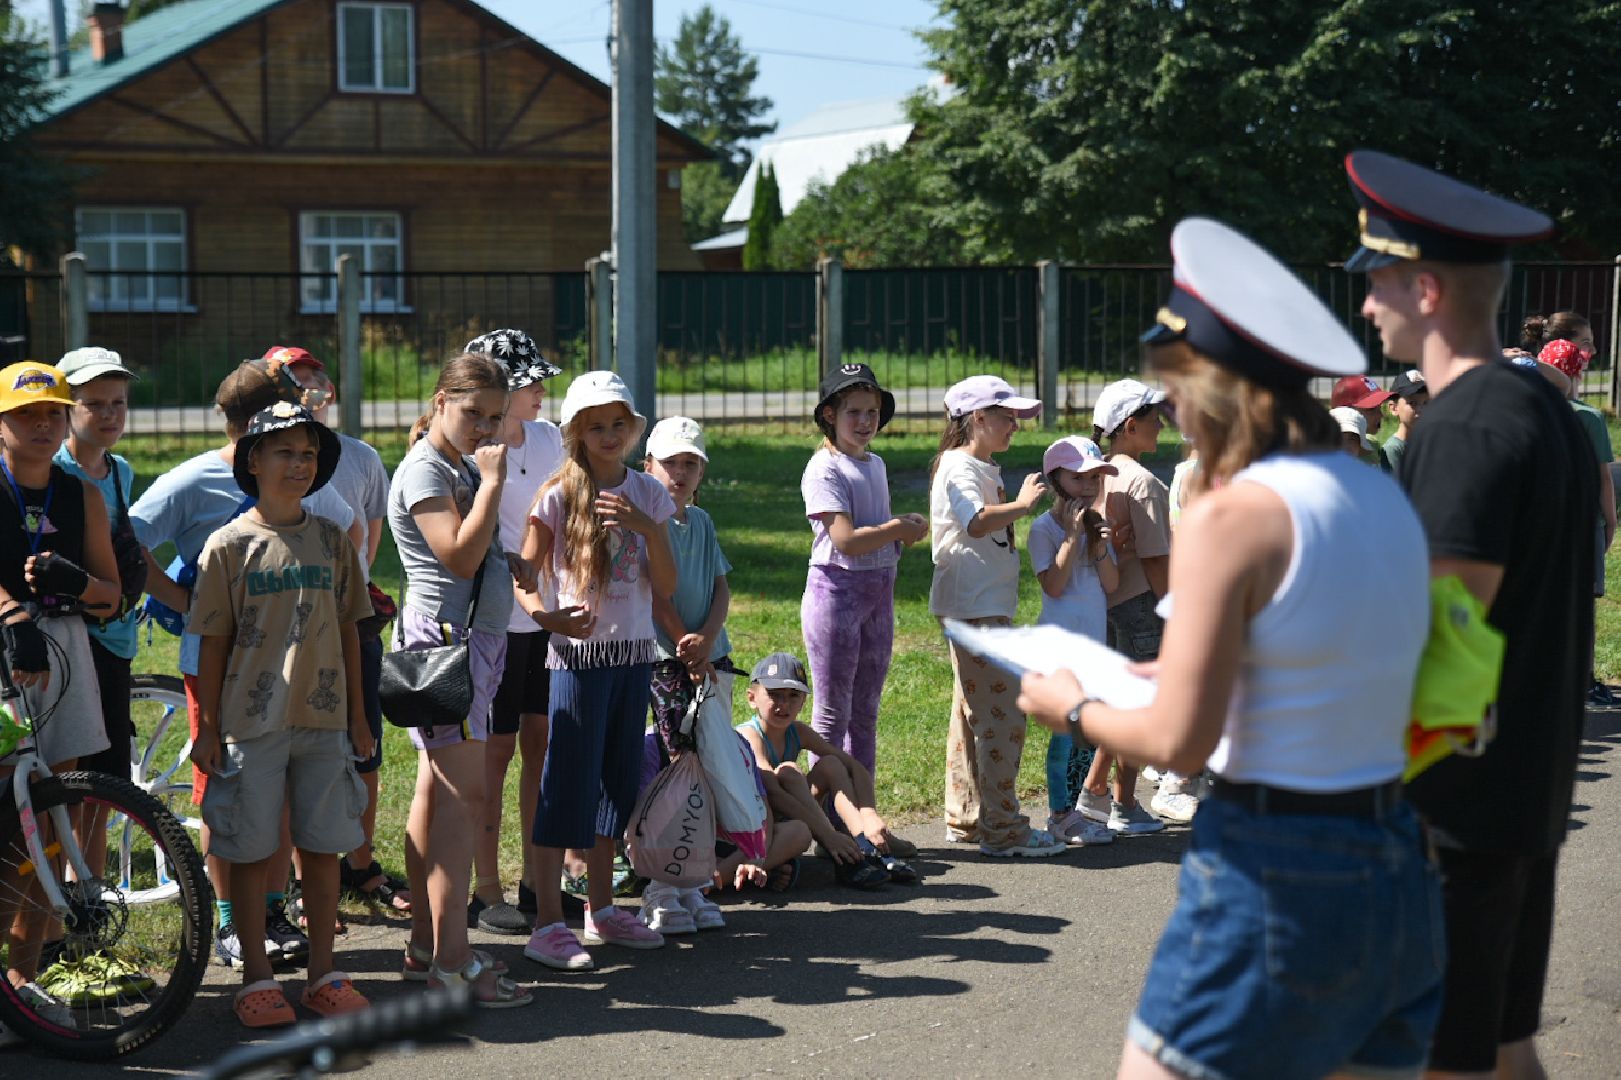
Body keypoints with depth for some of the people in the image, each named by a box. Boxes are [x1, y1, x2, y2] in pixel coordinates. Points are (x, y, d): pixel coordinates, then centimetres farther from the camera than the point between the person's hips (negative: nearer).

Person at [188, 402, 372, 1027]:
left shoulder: (332, 541, 8)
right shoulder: (230, 545, -1)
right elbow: (214, 643, 0)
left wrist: (357, 713, 11)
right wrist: (208, 728, -3)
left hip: (324, 719, 3)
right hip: (252, 722, -3)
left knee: (322, 847, 6)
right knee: (252, 851, 2)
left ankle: (323, 974, 16)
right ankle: (256, 976, 13)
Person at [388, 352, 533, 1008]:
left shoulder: (463, 467, 17)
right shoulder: (424, 470, -12)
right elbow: (460, 555, -23)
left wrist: (511, 563, 10)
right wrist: (493, 482, -19)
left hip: (474, 638, 10)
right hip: (445, 636, -10)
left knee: (435, 791, 12)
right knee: (462, 795, -12)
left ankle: (425, 943, 18)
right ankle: (452, 961, -12)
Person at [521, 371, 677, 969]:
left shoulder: (648, 493, 6)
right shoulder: (560, 494, -6)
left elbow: (666, 585, 2)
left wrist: (646, 528, -13)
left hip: (635, 651, 5)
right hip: (579, 653, -5)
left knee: (619, 780, 12)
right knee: (568, 784, -6)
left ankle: (601, 908, 24)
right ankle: (547, 924, -1)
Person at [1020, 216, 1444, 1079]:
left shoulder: (1233, 514, -15)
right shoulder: (1385, 498, 7)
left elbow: (1179, 744, -16)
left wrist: (1072, 705, 2)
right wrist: (1181, 672, 22)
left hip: (1270, 874, -8)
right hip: (1395, 868, 8)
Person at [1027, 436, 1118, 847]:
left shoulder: (1097, 524, 12)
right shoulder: (1044, 528, -7)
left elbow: (1111, 584, 6)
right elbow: (1053, 585, -17)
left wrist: (1101, 547, -9)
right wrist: (1072, 536, -18)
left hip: (1094, 640, 7)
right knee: (1068, 727, -6)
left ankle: (1073, 810, 18)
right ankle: (1060, 813, 3)